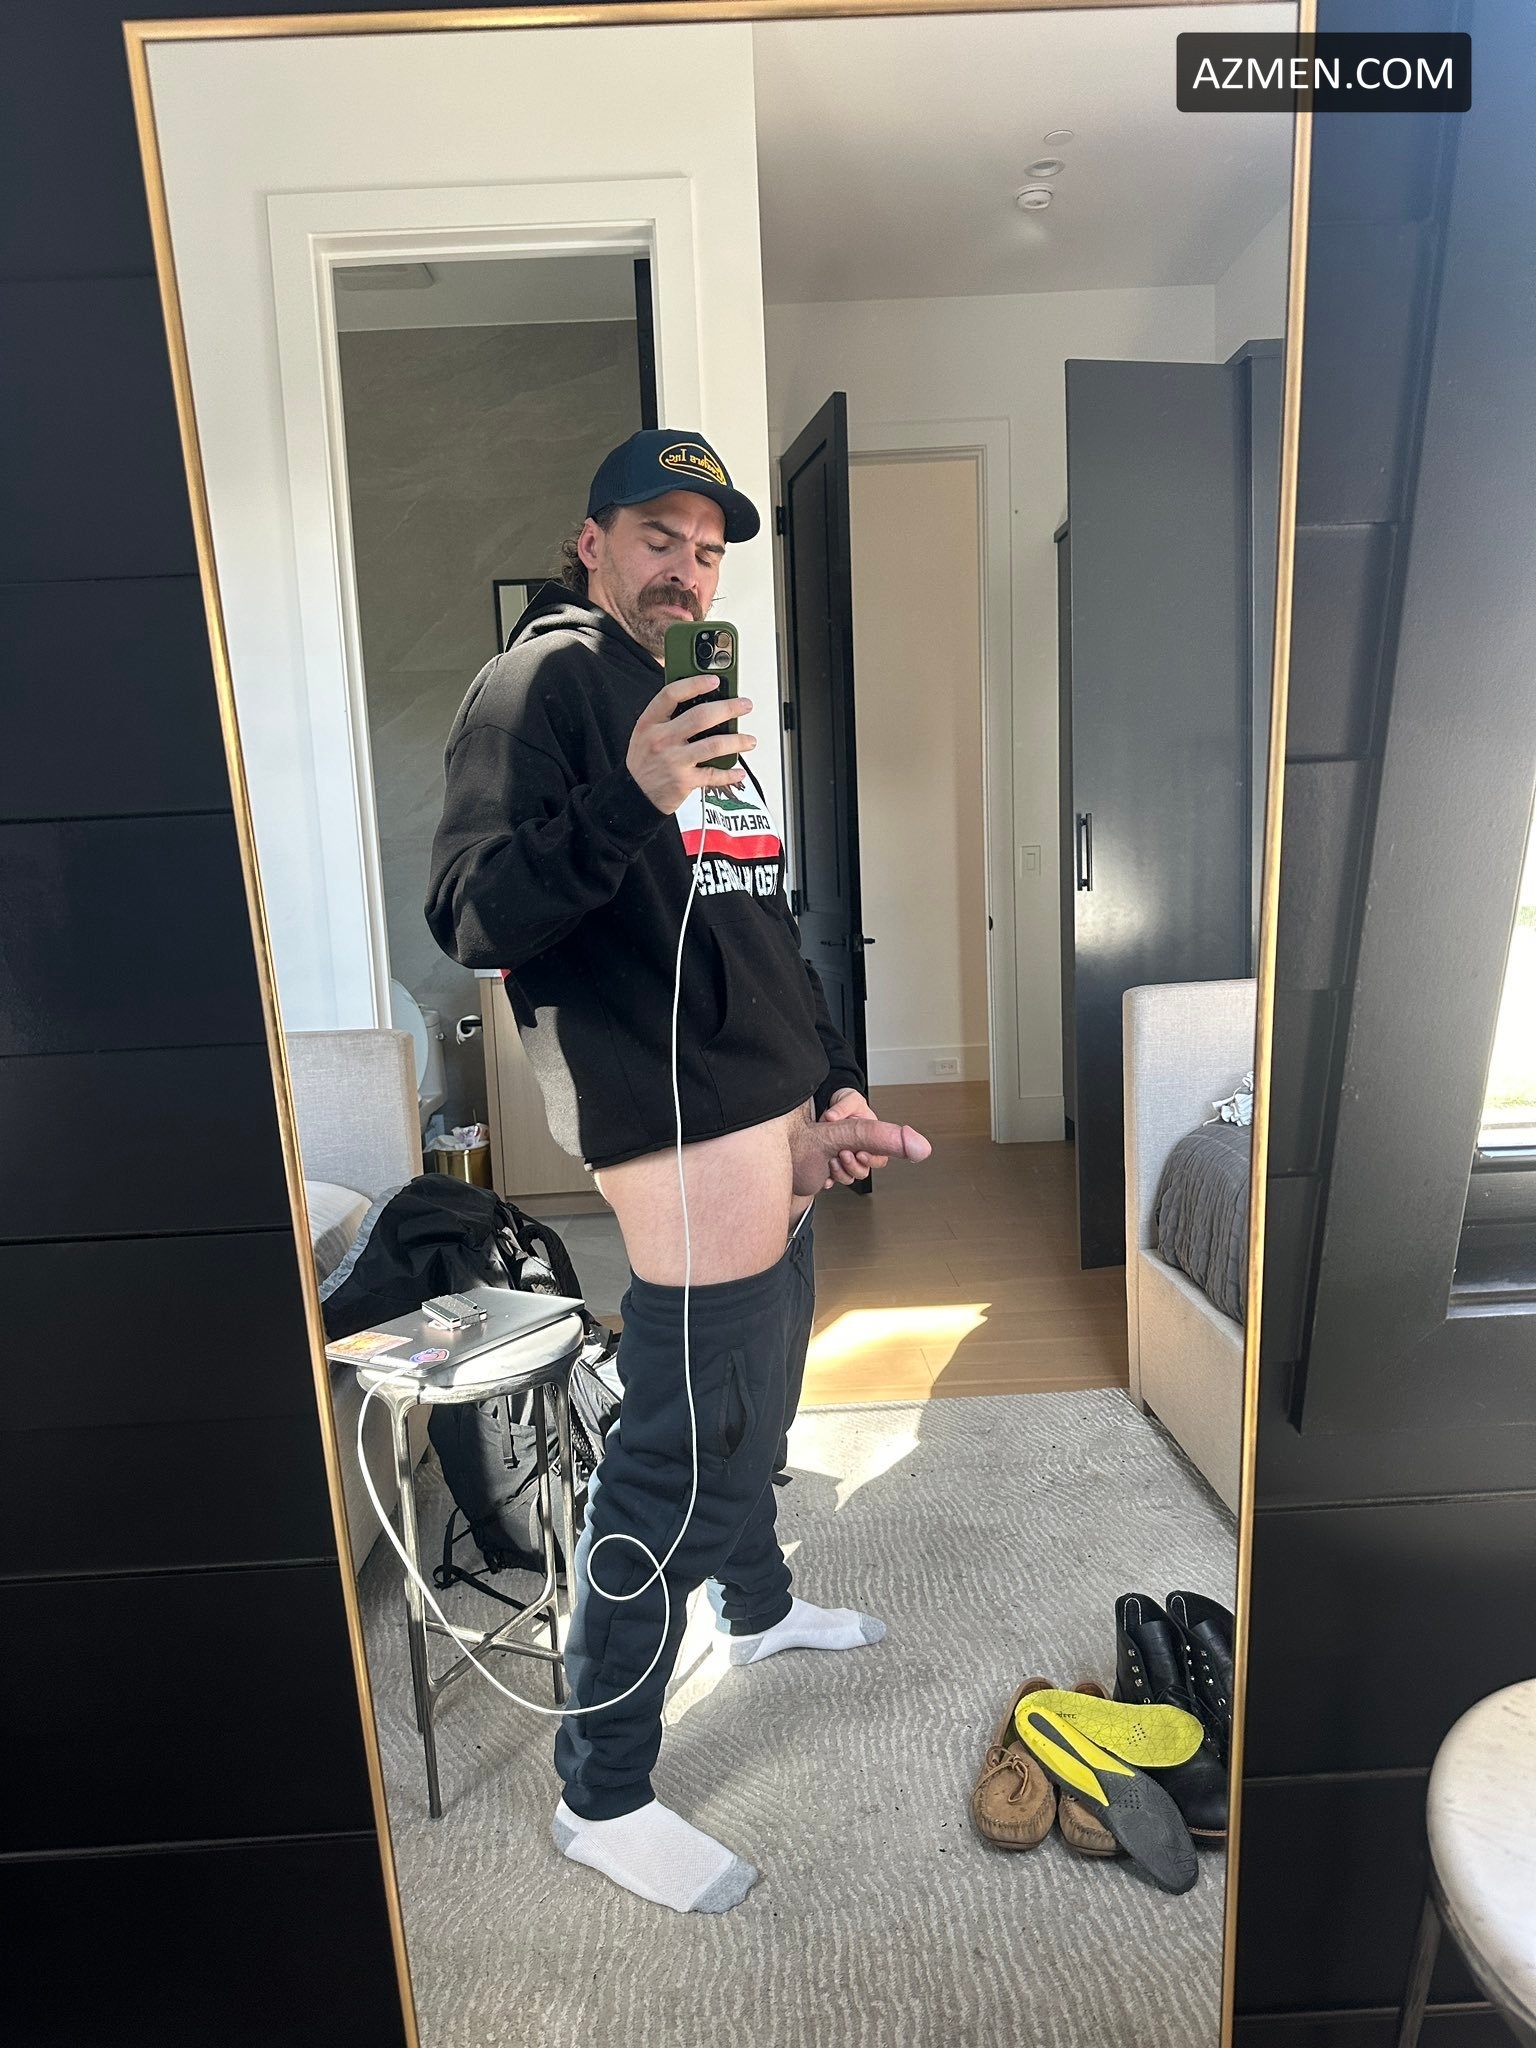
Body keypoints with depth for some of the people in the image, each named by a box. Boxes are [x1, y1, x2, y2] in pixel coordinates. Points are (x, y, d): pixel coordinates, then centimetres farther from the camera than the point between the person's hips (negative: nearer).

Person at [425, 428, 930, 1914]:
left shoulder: (700, 700, 21)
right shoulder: (537, 684, -7)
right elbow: (470, 921, -18)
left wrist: (833, 1088, 15)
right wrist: (625, 802, -32)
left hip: (775, 1123, 10)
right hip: (684, 1136, -9)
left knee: (752, 1410, 24)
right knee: (683, 1454, -4)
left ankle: (758, 1606, 49)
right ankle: (601, 1796, 15)